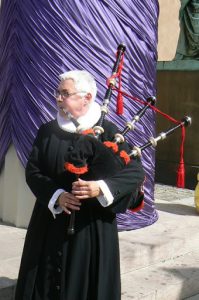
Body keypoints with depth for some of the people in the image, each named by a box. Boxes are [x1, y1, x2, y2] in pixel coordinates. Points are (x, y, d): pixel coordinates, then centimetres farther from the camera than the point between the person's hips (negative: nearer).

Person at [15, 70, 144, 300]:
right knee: (48, 281, 8)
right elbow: (32, 171, 1)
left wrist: (101, 187, -24)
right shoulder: (47, 131, 4)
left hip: (93, 226, -3)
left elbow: (135, 172, -9)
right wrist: (56, 195, -17)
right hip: (51, 223, 3)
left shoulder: (107, 132, -6)